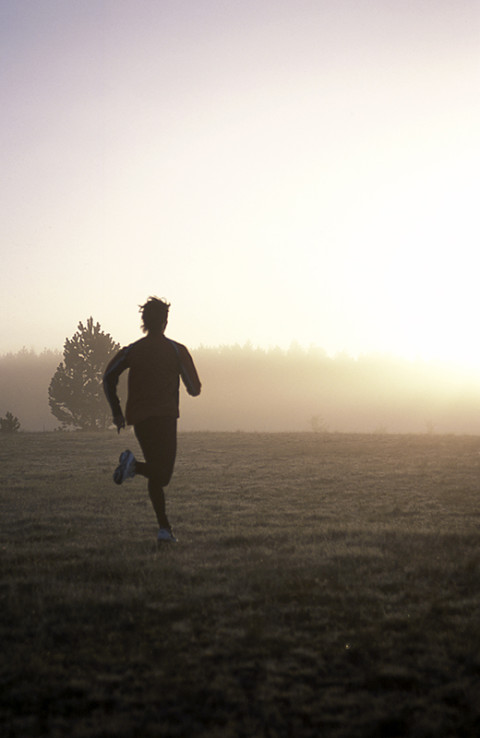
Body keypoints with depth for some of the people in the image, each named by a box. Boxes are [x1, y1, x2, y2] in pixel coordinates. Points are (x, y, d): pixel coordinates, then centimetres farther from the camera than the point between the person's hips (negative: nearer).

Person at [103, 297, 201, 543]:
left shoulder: (132, 350, 12)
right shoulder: (176, 350, 3)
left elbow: (109, 377, 1)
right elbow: (194, 388, 3)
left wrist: (116, 412, 6)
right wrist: (193, 389, 28)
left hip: (139, 420, 5)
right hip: (164, 417, -5)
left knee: (155, 474, 13)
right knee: (163, 475, -9)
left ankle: (164, 527, 2)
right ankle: (134, 464, -38)